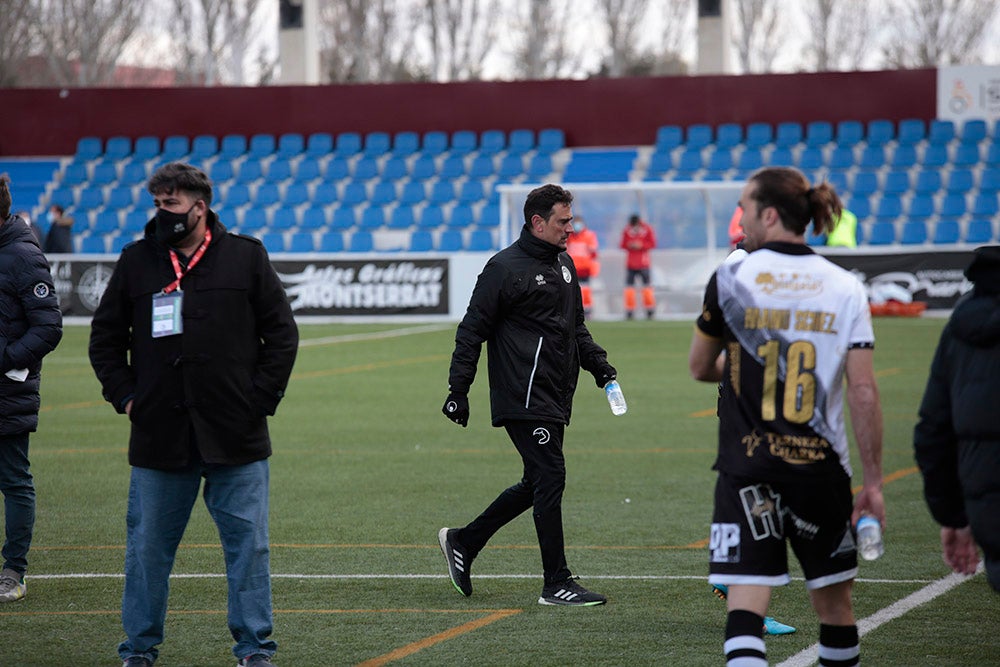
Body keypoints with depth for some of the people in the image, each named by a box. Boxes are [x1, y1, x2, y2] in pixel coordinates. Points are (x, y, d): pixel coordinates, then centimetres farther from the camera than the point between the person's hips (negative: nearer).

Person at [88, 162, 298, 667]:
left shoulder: (246, 257, 2)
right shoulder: (136, 262, 7)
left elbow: (282, 334, 6)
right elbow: (105, 337, 15)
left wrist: (261, 398, -2)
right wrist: (124, 395, 3)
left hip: (235, 436, -1)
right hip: (159, 435, 1)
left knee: (247, 544, 2)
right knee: (148, 545, 6)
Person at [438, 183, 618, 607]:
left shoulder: (563, 264, 17)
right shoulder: (505, 267, -9)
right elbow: (472, 330, -8)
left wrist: (597, 363, 15)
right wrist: (458, 389, -11)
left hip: (555, 397, 9)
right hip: (524, 397, -9)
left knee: (536, 485, 13)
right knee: (550, 480, -10)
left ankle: (463, 542, 27)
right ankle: (557, 584, -5)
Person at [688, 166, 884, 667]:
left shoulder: (729, 279, -3)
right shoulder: (844, 288, 1)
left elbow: (700, 368, 11)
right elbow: (863, 393, -4)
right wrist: (872, 483, 2)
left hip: (747, 471, -2)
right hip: (822, 469, 2)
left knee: (745, 607, -8)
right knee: (834, 601, 17)